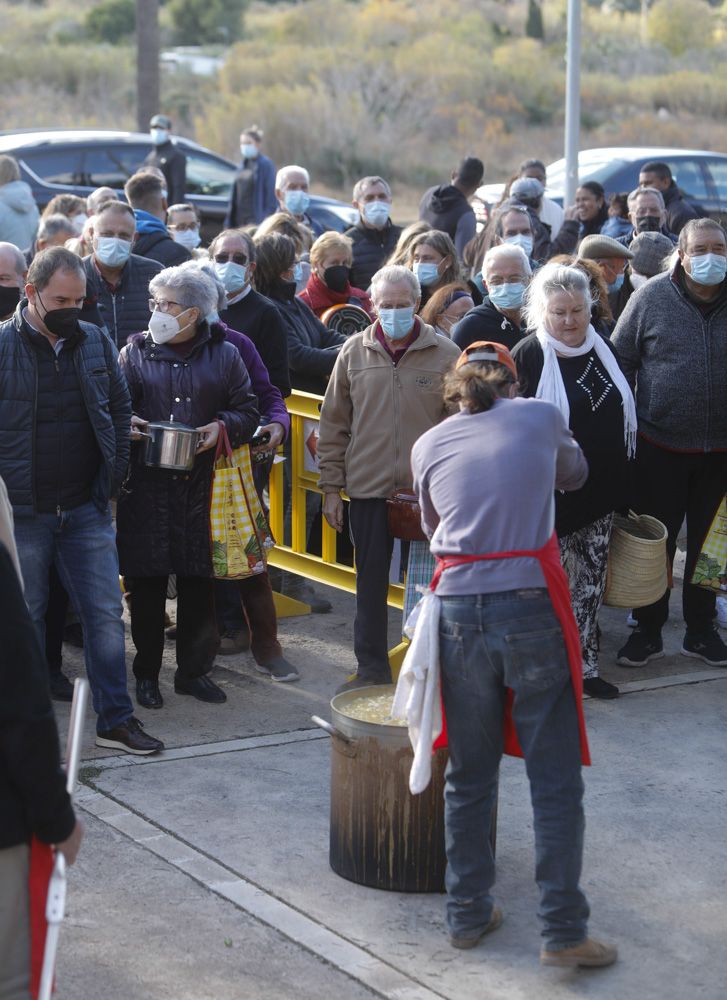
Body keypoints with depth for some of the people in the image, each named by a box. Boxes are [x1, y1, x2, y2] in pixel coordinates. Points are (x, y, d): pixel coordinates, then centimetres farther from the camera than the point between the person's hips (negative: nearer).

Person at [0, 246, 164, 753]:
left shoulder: (96, 343, 4)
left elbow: (120, 408, 14)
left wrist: (114, 475, 4)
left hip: (87, 510, 3)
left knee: (106, 614, 5)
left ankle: (116, 719, 15)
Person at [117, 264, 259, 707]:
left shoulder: (224, 355, 7)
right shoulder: (136, 351, 6)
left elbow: (248, 409, 10)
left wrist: (223, 426, -9)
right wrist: (125, 423, -13)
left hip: (203, 484, 0)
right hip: (146, 484, 0)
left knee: (199, 582, 5)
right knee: (146, 582, 2)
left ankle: (194, 670, 20)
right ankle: (147, 673, 15)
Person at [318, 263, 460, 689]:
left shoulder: (446, 355, -2)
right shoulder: (355, 352, 3)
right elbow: (334, 425, 8)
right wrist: (332, 486, 5)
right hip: (368, 489, 2)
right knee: (371, 582, 9)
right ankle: (372, 668, 21)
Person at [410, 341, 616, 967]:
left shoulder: (428, 446, 10)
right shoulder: (541, 417, 7)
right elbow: (574, 475, 27)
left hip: (459, 613, 2)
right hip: (532, 608, -2)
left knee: (469, 776, 15)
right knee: (555, 780, 4)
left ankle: (468, 915, 24)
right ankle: (563, 931, 5)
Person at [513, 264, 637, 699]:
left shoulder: (604, 350, 7)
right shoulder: (528, 356, -12)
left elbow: (624, 416, 17)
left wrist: (621, 486, 16)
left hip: (601, 492, 6)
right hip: (552, 495, -6)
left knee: (591, 581, 12)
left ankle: (585, 666, 23)